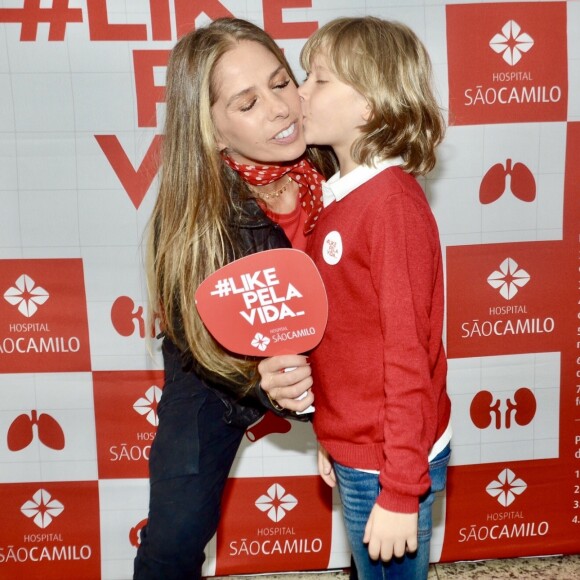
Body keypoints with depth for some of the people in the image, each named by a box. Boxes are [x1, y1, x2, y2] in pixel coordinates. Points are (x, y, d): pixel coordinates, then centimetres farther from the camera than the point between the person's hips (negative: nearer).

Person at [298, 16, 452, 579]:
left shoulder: (392, 205, -20)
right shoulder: (340, 196, 5)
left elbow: (409, 357, -20)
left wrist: (401, 492, -17)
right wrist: (330, 437, 15)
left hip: (388, 463, -8)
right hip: (354, 450, 8)